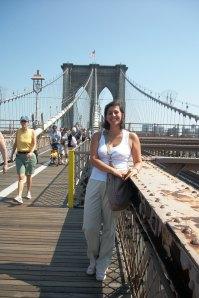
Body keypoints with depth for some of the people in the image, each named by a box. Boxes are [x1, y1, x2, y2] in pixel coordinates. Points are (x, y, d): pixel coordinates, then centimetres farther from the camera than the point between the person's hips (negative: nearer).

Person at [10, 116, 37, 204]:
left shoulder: (32, 132, -4)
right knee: (21, 177, -8)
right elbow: (15, 143, 12)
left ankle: (29, 192, 32)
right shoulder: (18, 131, 4)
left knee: (28, 176, 12)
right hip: (19, 156, 1)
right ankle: (19, 196, -13)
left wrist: (31, 152, -23)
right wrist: (12, 153, 9)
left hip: (29, 155, -1)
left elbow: (34, 144, -7)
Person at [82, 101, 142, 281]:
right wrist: (114, 171, -19)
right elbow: (93, 159, -7)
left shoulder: (131, 137, 2)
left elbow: (139, 161, 7)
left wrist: (134, 170, -17)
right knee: (89, 226, 6)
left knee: (109, 228, 9)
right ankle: (93, 260, 35)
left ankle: (102, 266, 31)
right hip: (96, 183, 2)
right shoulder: (98, 136, 5)